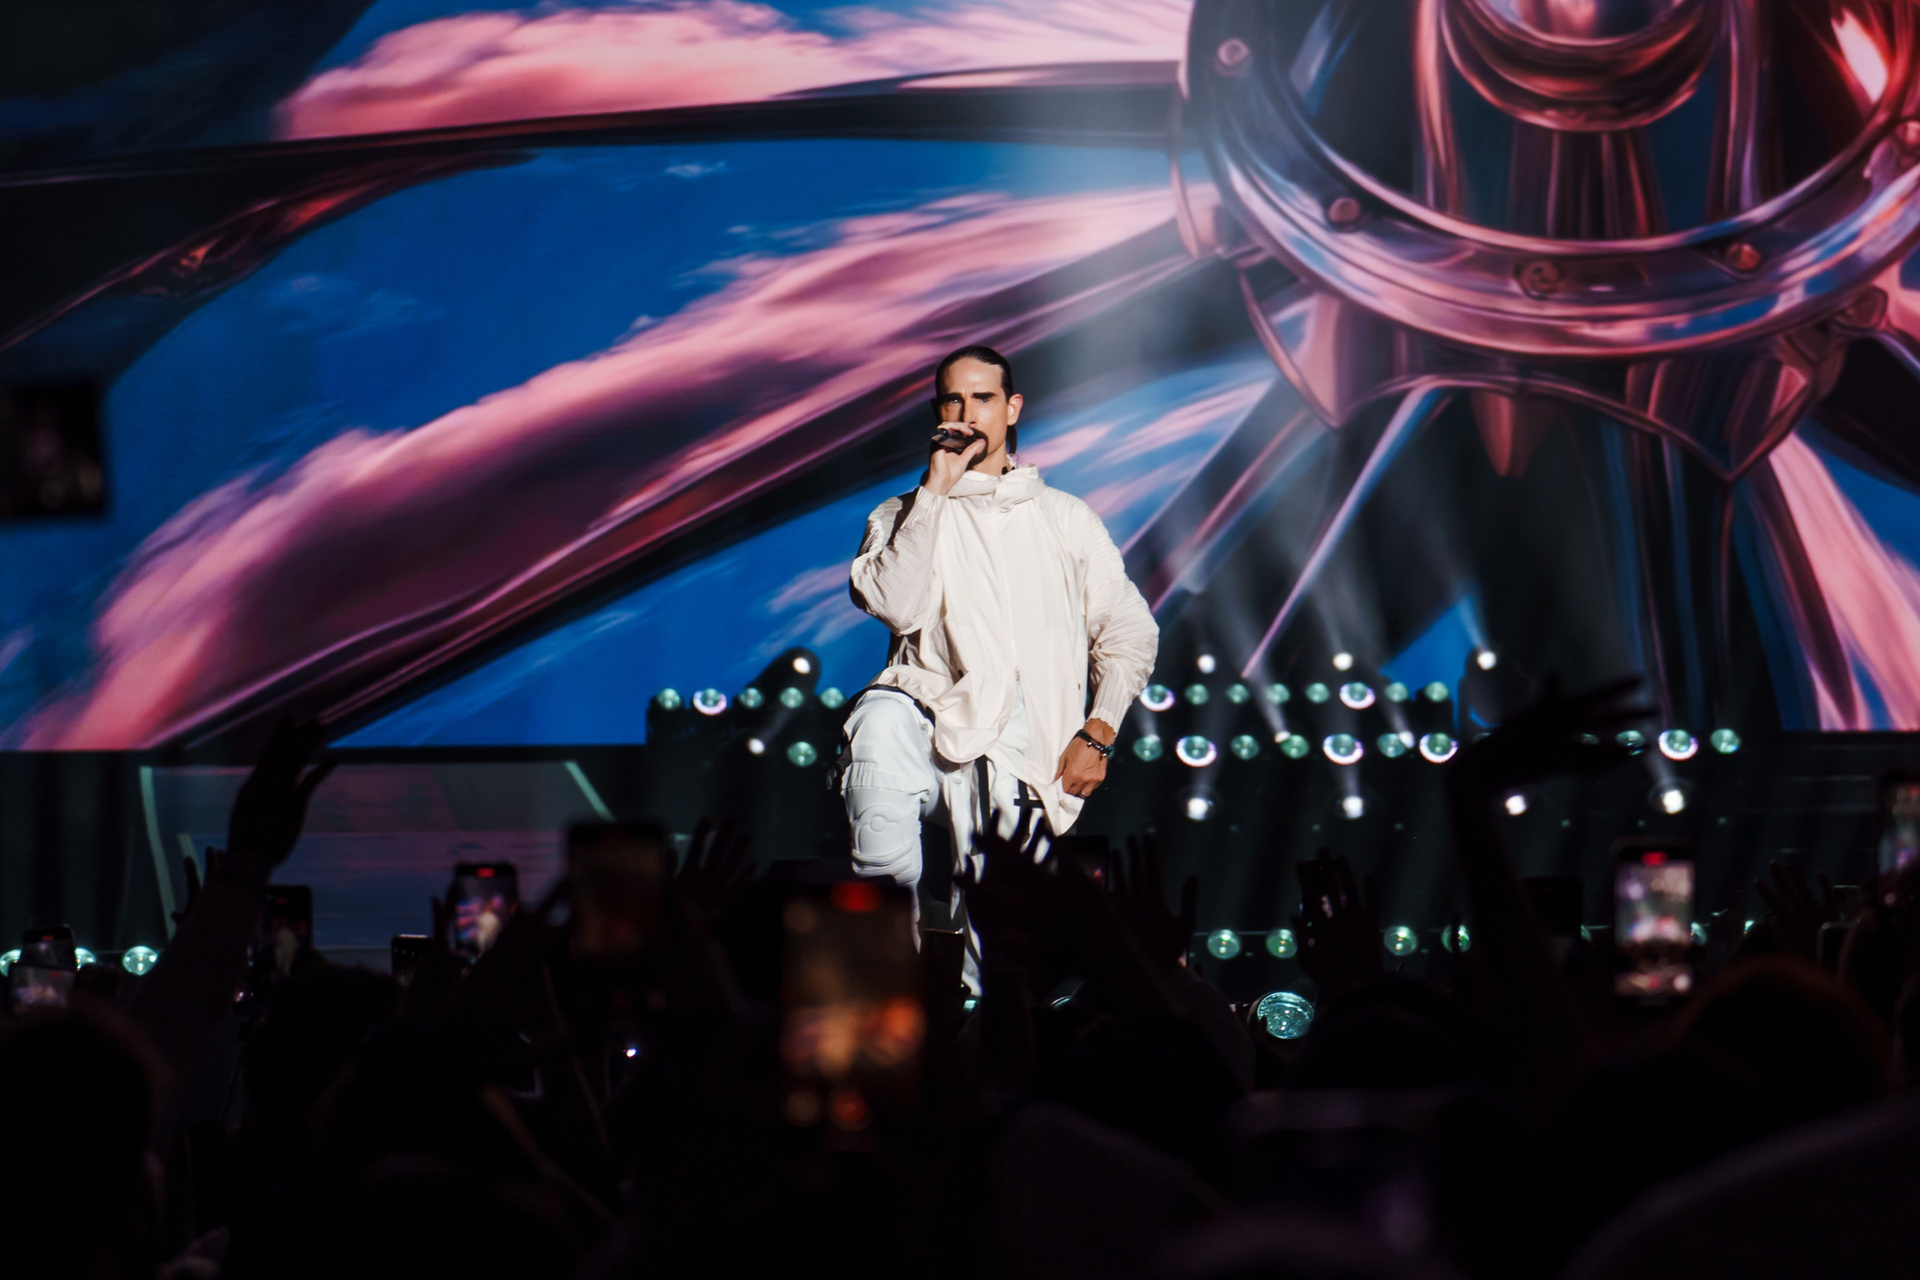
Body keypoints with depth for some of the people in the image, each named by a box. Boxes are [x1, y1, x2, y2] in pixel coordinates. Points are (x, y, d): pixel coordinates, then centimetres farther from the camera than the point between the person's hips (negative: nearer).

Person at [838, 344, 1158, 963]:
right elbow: (895, 606, -4)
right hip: (931, 718, -1)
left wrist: (1096, 734, 3)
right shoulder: (902, 516, 18)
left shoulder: (1065, 519, 21)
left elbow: (1130, 631, 17)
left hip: (1020, 746, 1)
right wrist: (936, 492, -3)